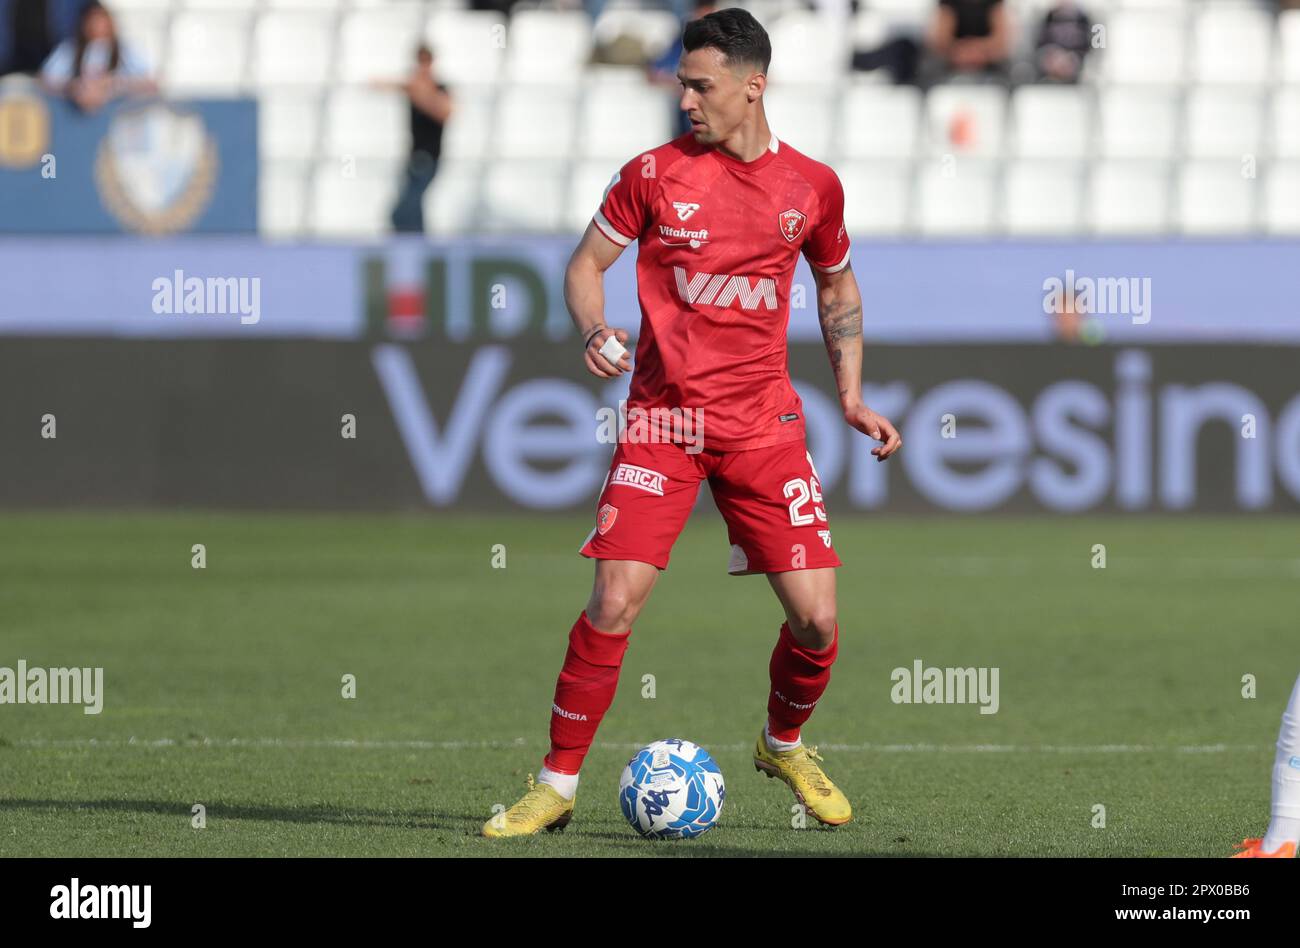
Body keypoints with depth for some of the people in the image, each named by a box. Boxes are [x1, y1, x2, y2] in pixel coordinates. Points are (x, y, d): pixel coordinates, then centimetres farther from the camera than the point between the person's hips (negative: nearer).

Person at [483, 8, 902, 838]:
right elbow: (587, 263, 6)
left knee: (817, 620, -4)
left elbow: (837, 286, 20)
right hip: (663, 417, -2)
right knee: (616, 601, -13)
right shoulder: (654, 174, -1)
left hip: (764, 421, 2)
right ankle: (558, 784, 0)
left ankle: (785, 745, 27)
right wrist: (595, 332, -15)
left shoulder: (812, 186, 4)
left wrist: (851, 397, 12)